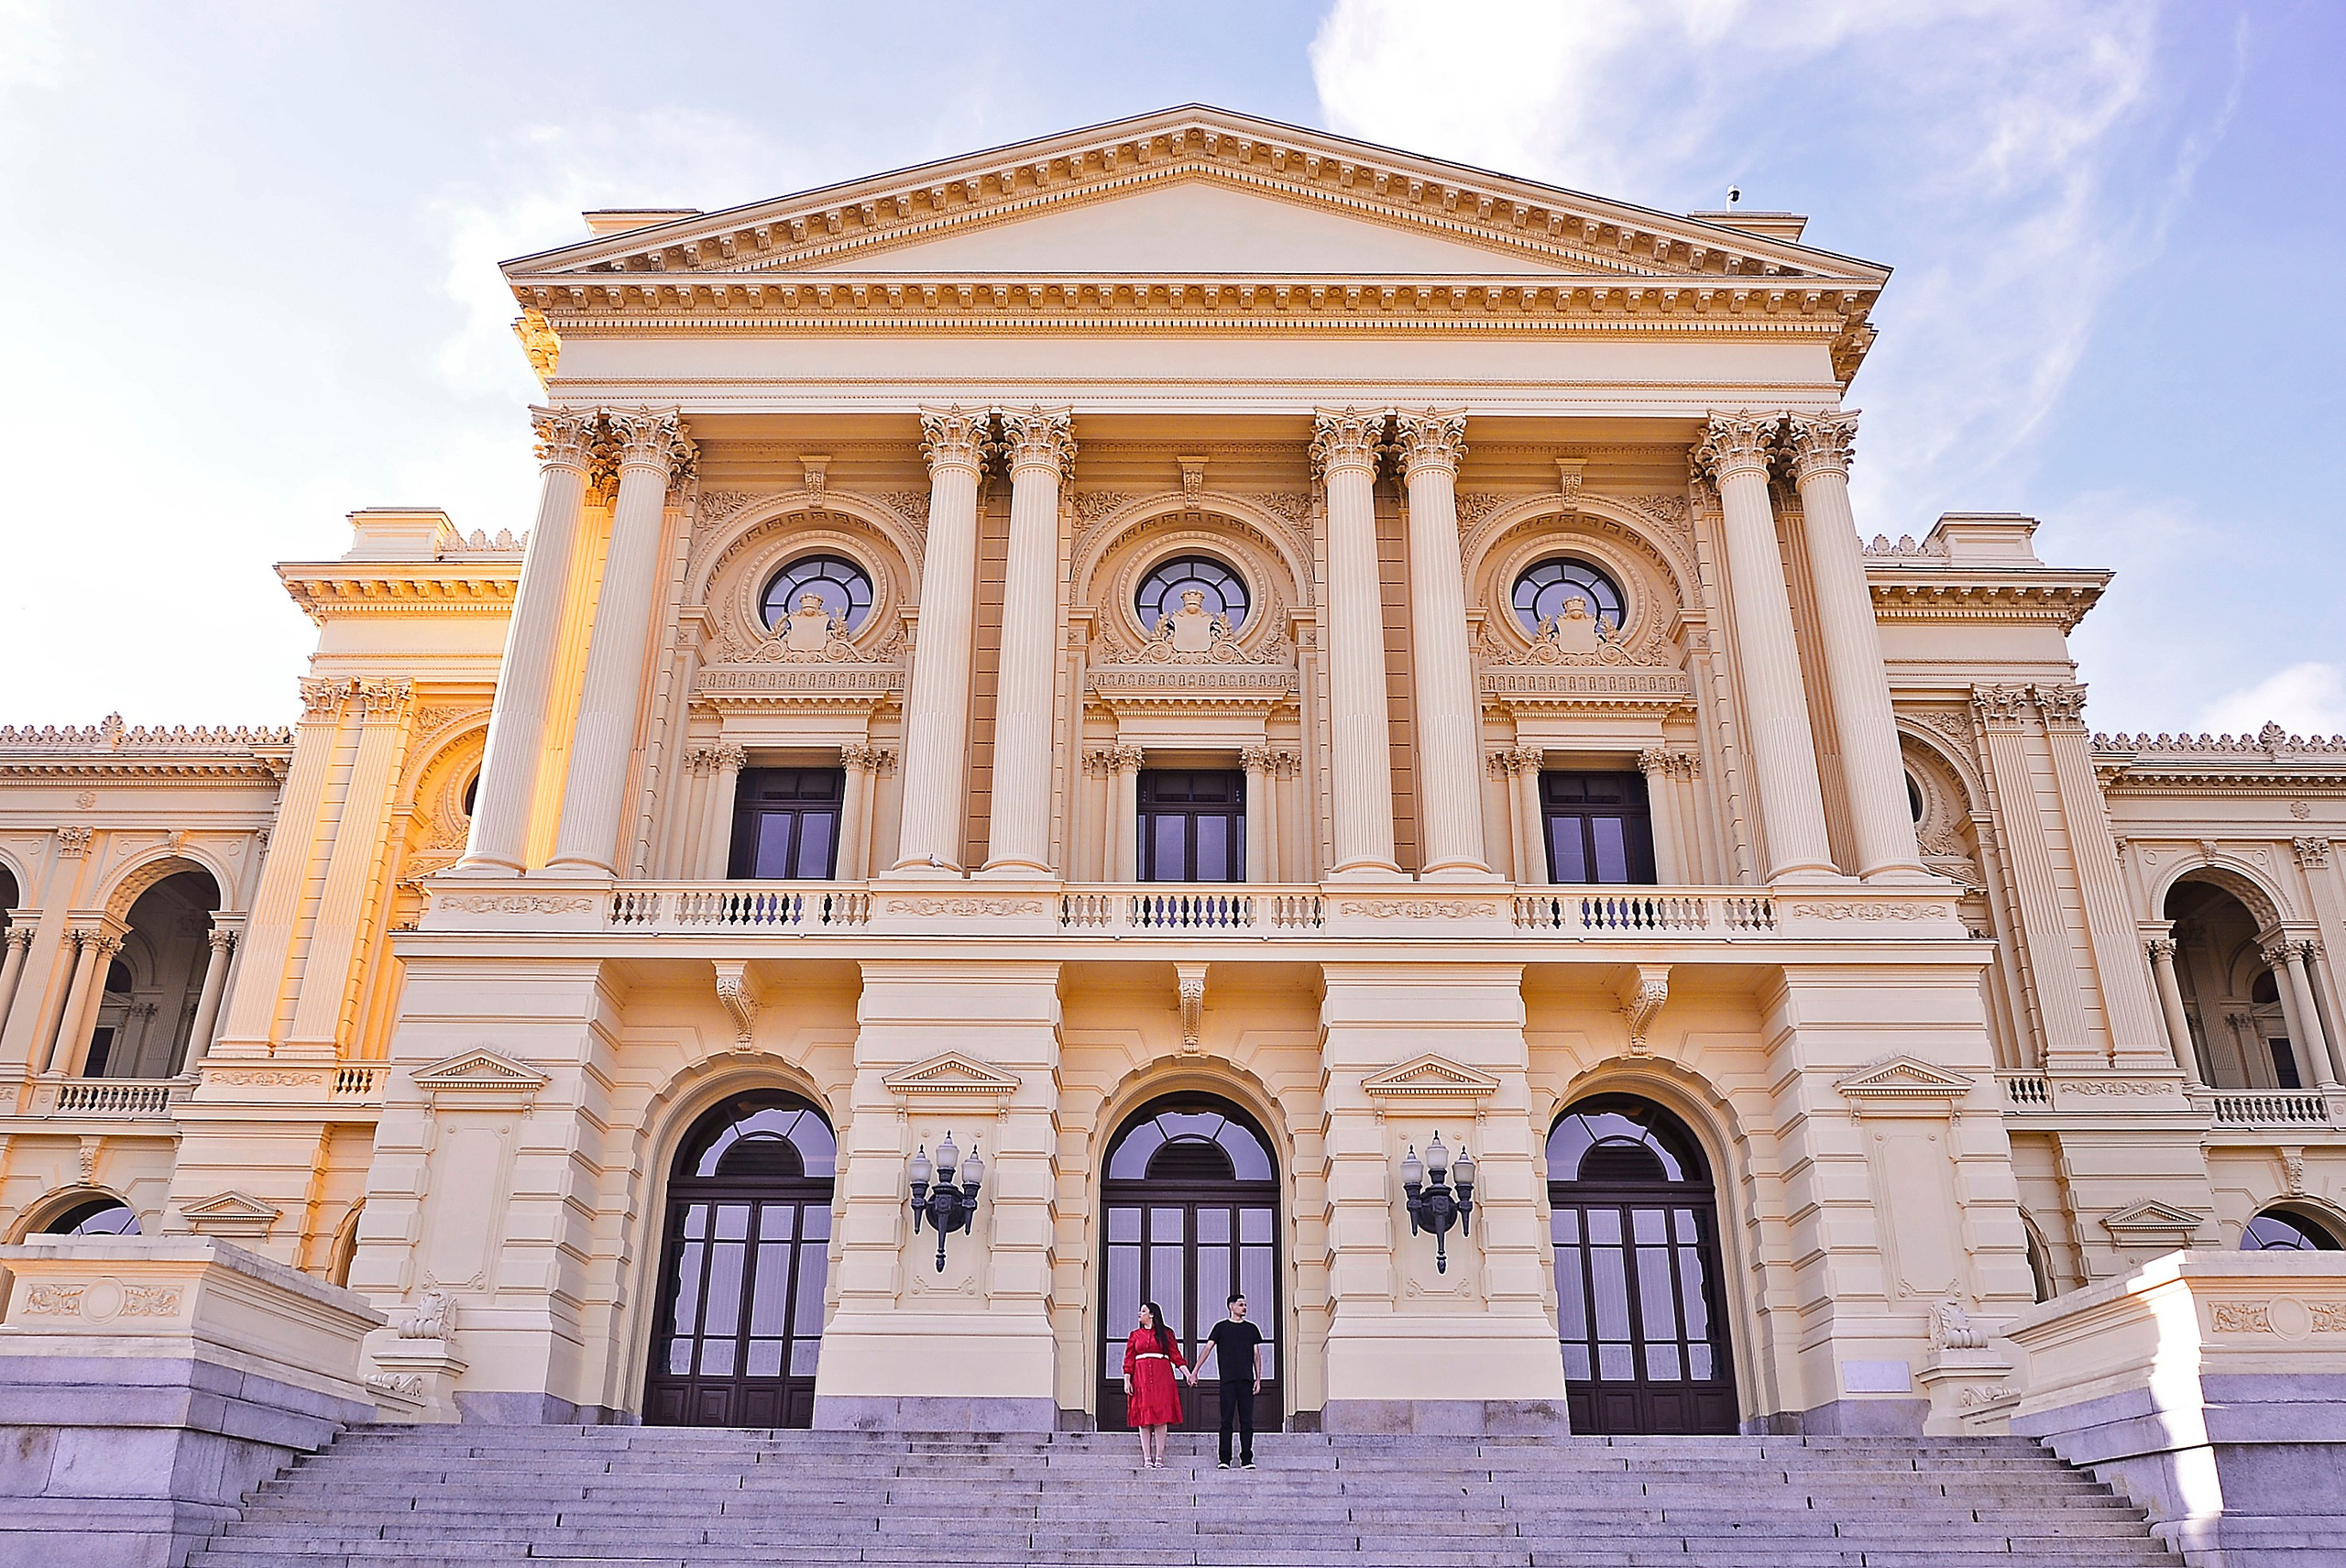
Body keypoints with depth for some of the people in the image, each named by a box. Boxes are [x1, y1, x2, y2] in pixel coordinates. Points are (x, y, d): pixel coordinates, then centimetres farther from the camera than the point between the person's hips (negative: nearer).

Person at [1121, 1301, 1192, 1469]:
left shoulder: (1166, 1334, 9)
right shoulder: (1135, 1335, 13)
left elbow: (1176, 1355, 4)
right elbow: (1129, 1360, 9)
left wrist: (1188, 1374, -7)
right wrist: (1127, 1381, -2)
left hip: (1162, 1378, -1)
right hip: (1141, 1378, 1)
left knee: (1161, 1417, -4)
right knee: (1143, 1418, -2)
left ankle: (1159, 1458, 0)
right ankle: (1147, 1458, 2)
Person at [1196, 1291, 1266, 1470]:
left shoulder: (1251, 1329, 14)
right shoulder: (1221, 1327, 7)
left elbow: (1256, 1355, 14)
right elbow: (1208, 1349, 1)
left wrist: (1258, 1379, 5)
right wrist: (1195, 1372, -6)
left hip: (1246, 1380, 2)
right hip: (1228, 1381, -2)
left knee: (1247, 1421, 0)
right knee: (1227, 1420, -3)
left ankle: (1247, 1458, 4)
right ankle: (1224, 1459, 0)